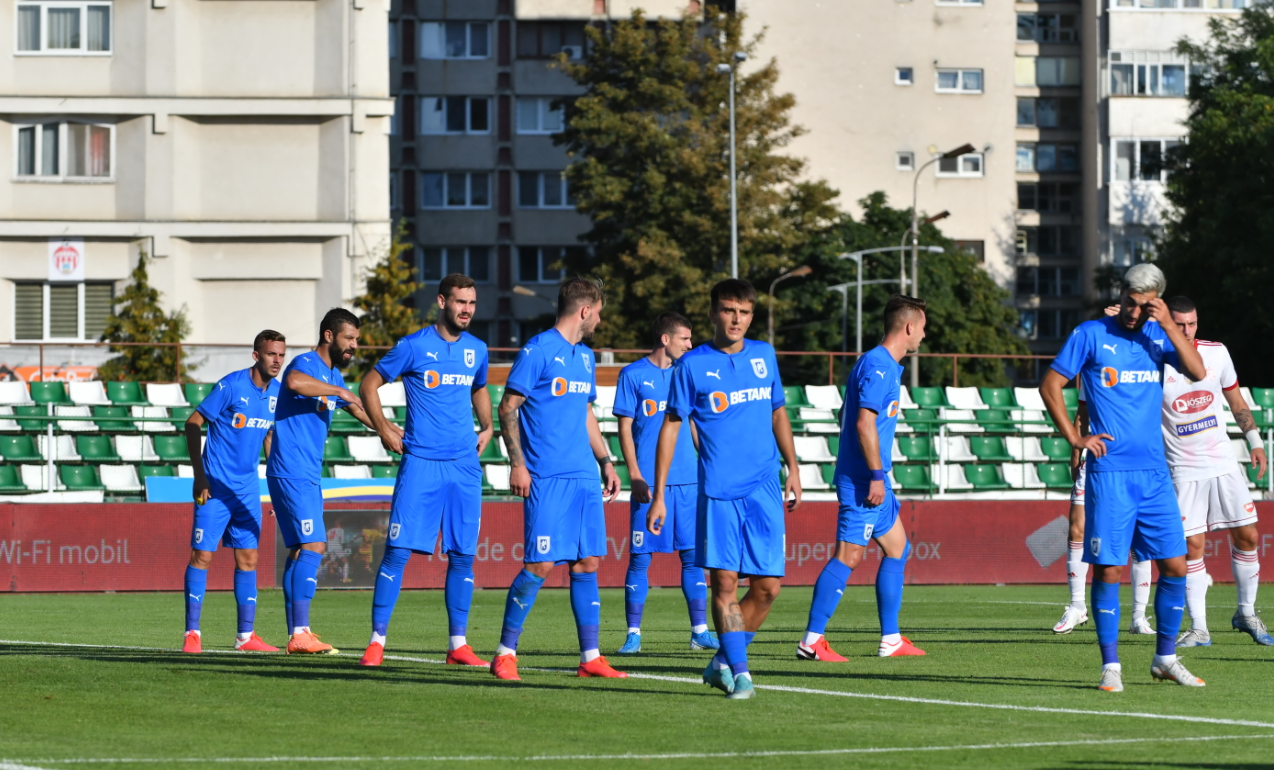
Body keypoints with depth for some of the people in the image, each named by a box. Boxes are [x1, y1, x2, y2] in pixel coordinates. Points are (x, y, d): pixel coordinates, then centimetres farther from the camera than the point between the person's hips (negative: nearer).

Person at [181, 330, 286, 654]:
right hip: (215, 486, -6)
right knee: (201, 555, -5)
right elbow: (193, 424, -10)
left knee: (248, 559, 5)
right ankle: (192, 632, 2)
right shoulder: (231, 386, -15)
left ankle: (246, 635, 10)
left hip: (247, 487, 6)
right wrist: (199, 475, -14)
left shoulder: (277, 392, 3)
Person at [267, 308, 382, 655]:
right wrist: (336, 391, -30)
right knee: (312, 547, -16)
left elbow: (356, 409, 35)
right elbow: (294, 381, -38)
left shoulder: (334, 377, 18)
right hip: (291, 473, -10)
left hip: (308, 476, 10)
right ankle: (300, 634, -20)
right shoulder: (306, 364, -12)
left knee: (300, 550, 10)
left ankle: (297, 633, 12)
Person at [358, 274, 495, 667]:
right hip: (420, 462, -4)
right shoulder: (413, 346, -4)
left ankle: (458, 644, 10)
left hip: (465, 466, 4)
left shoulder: (476, 350, 10)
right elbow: (369, 385, 5)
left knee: (463, 555, 4)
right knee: (398, 550, -8)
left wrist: (487, 427, 15)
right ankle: (377, 641, -4)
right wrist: (384, 430, -3)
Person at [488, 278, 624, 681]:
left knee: (587, 563, 5)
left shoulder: (585, 357, 17)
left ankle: (590, 657, 9)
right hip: (547, 478, -8)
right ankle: (505, 653, 0)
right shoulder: (538, 351, -7)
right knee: (540, 564, -10)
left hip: (584, 478, 8)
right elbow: (508, 407, -8)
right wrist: (517, 463, -14)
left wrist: (605, 461, 20)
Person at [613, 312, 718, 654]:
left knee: (693, 555, 2)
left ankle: (700, 631, 7)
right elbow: (625, 428, -2)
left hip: (687, 480, 4)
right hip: (649, 481, -4)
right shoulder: (633, 375, 0)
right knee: (640, 558, -2)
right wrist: (635, 476, -10)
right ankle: (633, 633, 4)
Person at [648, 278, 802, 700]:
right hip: (717, 490, -3)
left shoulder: (764, 356, 11)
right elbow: (670, 427, 2)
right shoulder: (693, 364, 0)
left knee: (767, 586, -1)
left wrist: (793, 468, 20)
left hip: (765, 490, 3)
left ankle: (723, 662, 16)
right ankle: (739, 672, -1)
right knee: (725, 581, -7)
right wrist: (659, 496, -1)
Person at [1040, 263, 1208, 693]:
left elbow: (1198, 372, -4)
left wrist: (1169, 326, -11)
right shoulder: (1090, 335, 0)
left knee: (1174, 565, 2)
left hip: (1154, 471, 4)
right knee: (1108, 569, -5)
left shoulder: (1158, 335, 9)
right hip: (1110, 470, -4)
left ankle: (1166, 658, 16)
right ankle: (1110, 666, 2)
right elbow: (1050, 385, 2)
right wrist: (1074, 438, -4)